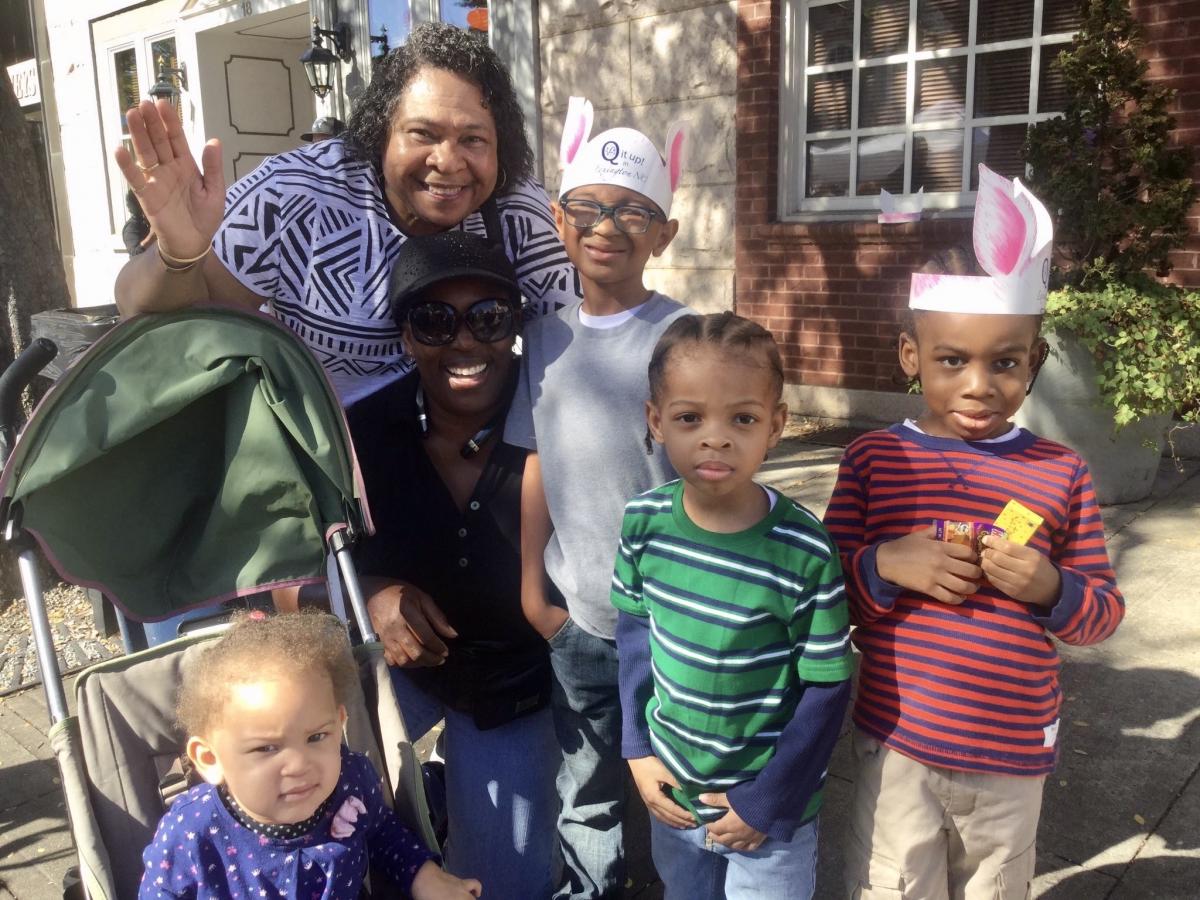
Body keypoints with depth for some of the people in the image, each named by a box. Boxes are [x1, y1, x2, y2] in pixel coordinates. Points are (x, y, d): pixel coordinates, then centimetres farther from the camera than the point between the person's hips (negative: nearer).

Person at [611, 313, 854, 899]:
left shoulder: (805, 551, -24)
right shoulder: (644, 521, -14)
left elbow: (827, 688, -14)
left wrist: (767, 802, -11)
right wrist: (637, 748, -1)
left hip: (768, 804, -3)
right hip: (671, 788, 4)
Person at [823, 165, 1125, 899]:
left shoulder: (1062, 474, -4)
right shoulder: (874, 459, -7)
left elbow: (1105, 612, 2)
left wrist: (1052, 589, -19)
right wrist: (885, 565, -23)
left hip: (1014, 756, 2)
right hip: (896, 743, -1)